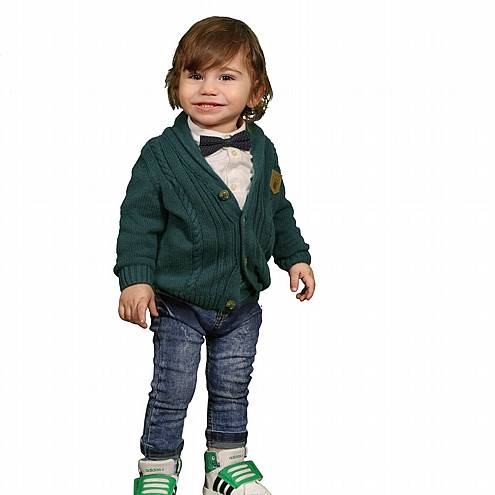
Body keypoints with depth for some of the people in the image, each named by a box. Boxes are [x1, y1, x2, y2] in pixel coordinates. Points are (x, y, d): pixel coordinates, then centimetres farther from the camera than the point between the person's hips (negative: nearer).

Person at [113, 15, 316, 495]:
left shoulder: (262, 150, 1)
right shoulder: (160, 154, -12)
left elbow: (279, 212, 14)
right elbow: (138, 219, -11)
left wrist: (295, 256, 11)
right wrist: (135, 277, -18)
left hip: (242, 302, 4)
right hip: (179, 303, -4)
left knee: (232, 388, 18)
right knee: (171, 392, 6)